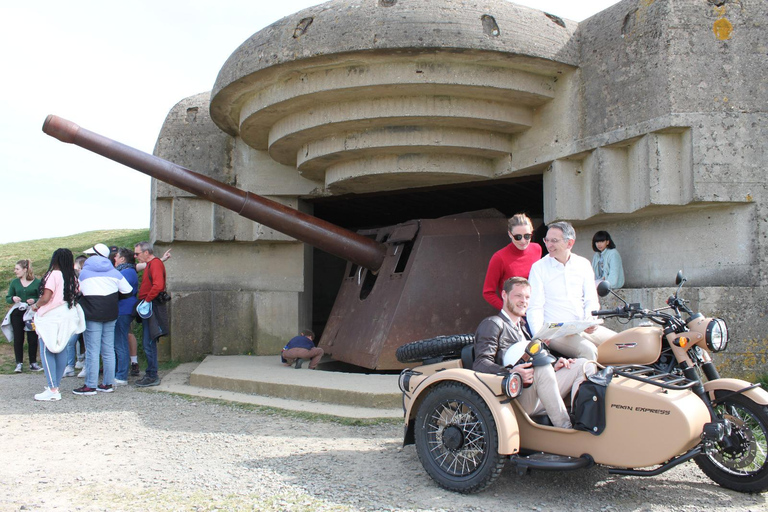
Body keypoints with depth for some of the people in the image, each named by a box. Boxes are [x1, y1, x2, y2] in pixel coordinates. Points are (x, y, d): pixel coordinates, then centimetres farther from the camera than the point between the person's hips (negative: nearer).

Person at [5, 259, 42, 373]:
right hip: (17, 314, 3)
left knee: (33, 339, 2)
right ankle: (19, 364, 10)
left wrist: (34, 301, -20)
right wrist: (13, 298, -10)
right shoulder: (14, 282, 8)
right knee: (18, 339, 3)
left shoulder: (37, 282, -2)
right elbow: (7, 298, 12)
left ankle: (33, 363, 12)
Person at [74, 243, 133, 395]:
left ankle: (90, 386, -1)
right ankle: (108, 383, 12)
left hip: (92, 315, -4)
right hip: (110, 315, 4)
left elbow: (78, 291, 2)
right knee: (108, 350, 8)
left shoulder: (84, 272, -1)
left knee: (92, 351, -3)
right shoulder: (114, 272, 6)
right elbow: (127, 291, 8)